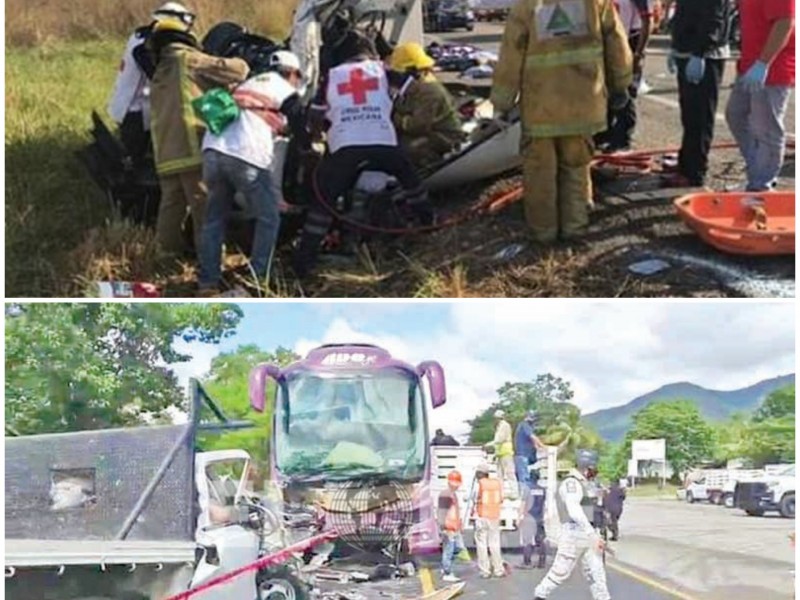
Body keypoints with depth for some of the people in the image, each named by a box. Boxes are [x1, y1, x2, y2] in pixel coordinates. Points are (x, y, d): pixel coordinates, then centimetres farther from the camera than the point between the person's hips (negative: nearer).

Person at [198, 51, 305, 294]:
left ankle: (207, 283, 13)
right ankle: (256, 281, 2)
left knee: (215, 218, 17)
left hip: (213, 147, 6)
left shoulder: (249, 83, 31)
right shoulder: (287, 92, 14)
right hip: (248, 156, -6)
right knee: (268, 219, 8)